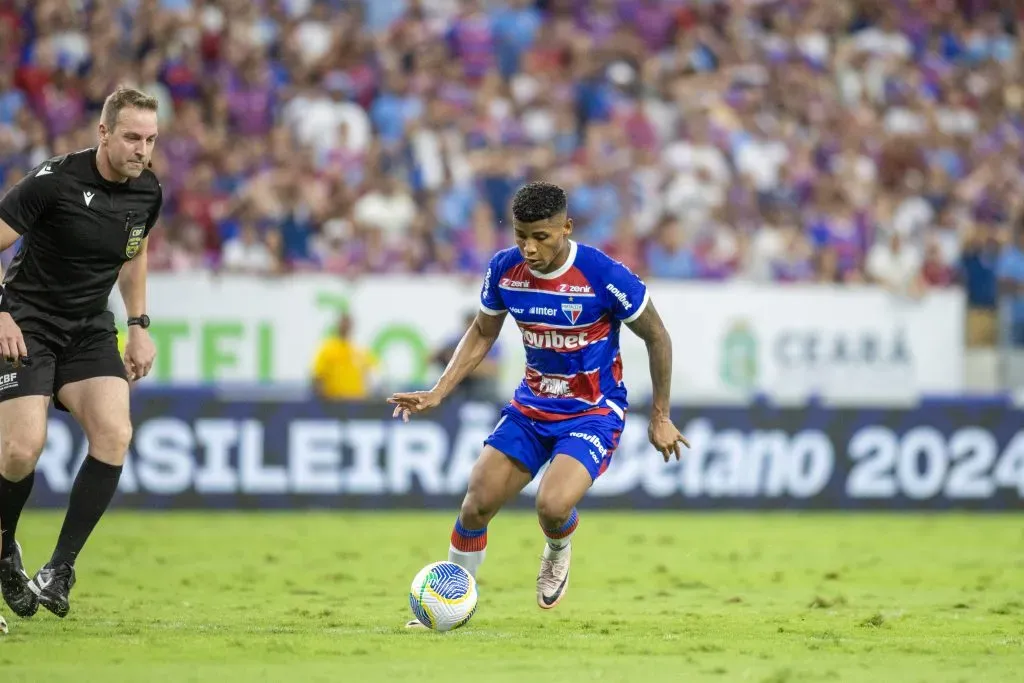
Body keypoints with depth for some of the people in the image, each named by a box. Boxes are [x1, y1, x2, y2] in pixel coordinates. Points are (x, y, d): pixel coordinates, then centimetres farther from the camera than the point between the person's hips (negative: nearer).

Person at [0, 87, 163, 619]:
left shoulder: (148, 193, 1)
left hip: (90, 331, 5)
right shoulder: (54, 181, -18)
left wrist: (139, 326, 17)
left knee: (114, 434, -18)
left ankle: (60, 570, -10)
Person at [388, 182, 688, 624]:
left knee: (553, 505, -27)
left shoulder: (603, 275, -22)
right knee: (477, 505, -6)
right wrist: (437, 394, -1)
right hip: (531, 406, 5)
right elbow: (482, 332, 10)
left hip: (593, 412, -4)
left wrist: (660, 417, -3)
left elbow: (656, 337, -8)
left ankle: (558, 553, 11)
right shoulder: (504, 269, -9)